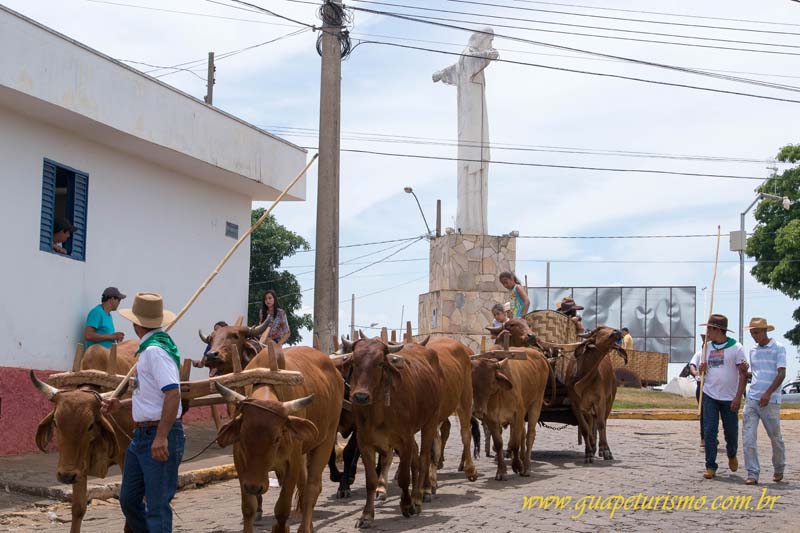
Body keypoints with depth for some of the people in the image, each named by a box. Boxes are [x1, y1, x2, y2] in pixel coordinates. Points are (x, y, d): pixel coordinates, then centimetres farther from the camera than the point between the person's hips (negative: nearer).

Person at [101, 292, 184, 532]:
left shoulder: (155, 351, -17)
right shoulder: (150, 349, 14)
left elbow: (173, 393, -26)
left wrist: (161, 437, -29)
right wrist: (121, 404, 22)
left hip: (160, 436, -10)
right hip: (141, 435, 10)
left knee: (157, 505, -4)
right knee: (128, 499, 16)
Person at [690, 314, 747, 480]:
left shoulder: (736, 348, -6)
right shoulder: (706, 347, 7)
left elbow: (742, 374, -7)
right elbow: (699, 370, 17)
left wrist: (738, 397, -13)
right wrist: (701, 370, -8)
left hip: (729, 398, -3)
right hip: (710, 396, 3)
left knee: (731, 432, 7)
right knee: (709, 431, -3)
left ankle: (732, 455, 37)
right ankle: (710, 466, 2)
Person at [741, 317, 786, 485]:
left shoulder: (778, 348, -1)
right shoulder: (753, 351, 16)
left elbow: (781, 374, -9)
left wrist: (768, 393, -19)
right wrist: (744, 372, 3)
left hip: (770, 401, -5)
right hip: (751, 399, 5)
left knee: (775, 437, 7)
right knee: (748, 438, -5)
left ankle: (779, 469, 28)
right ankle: (752, 474, -3)